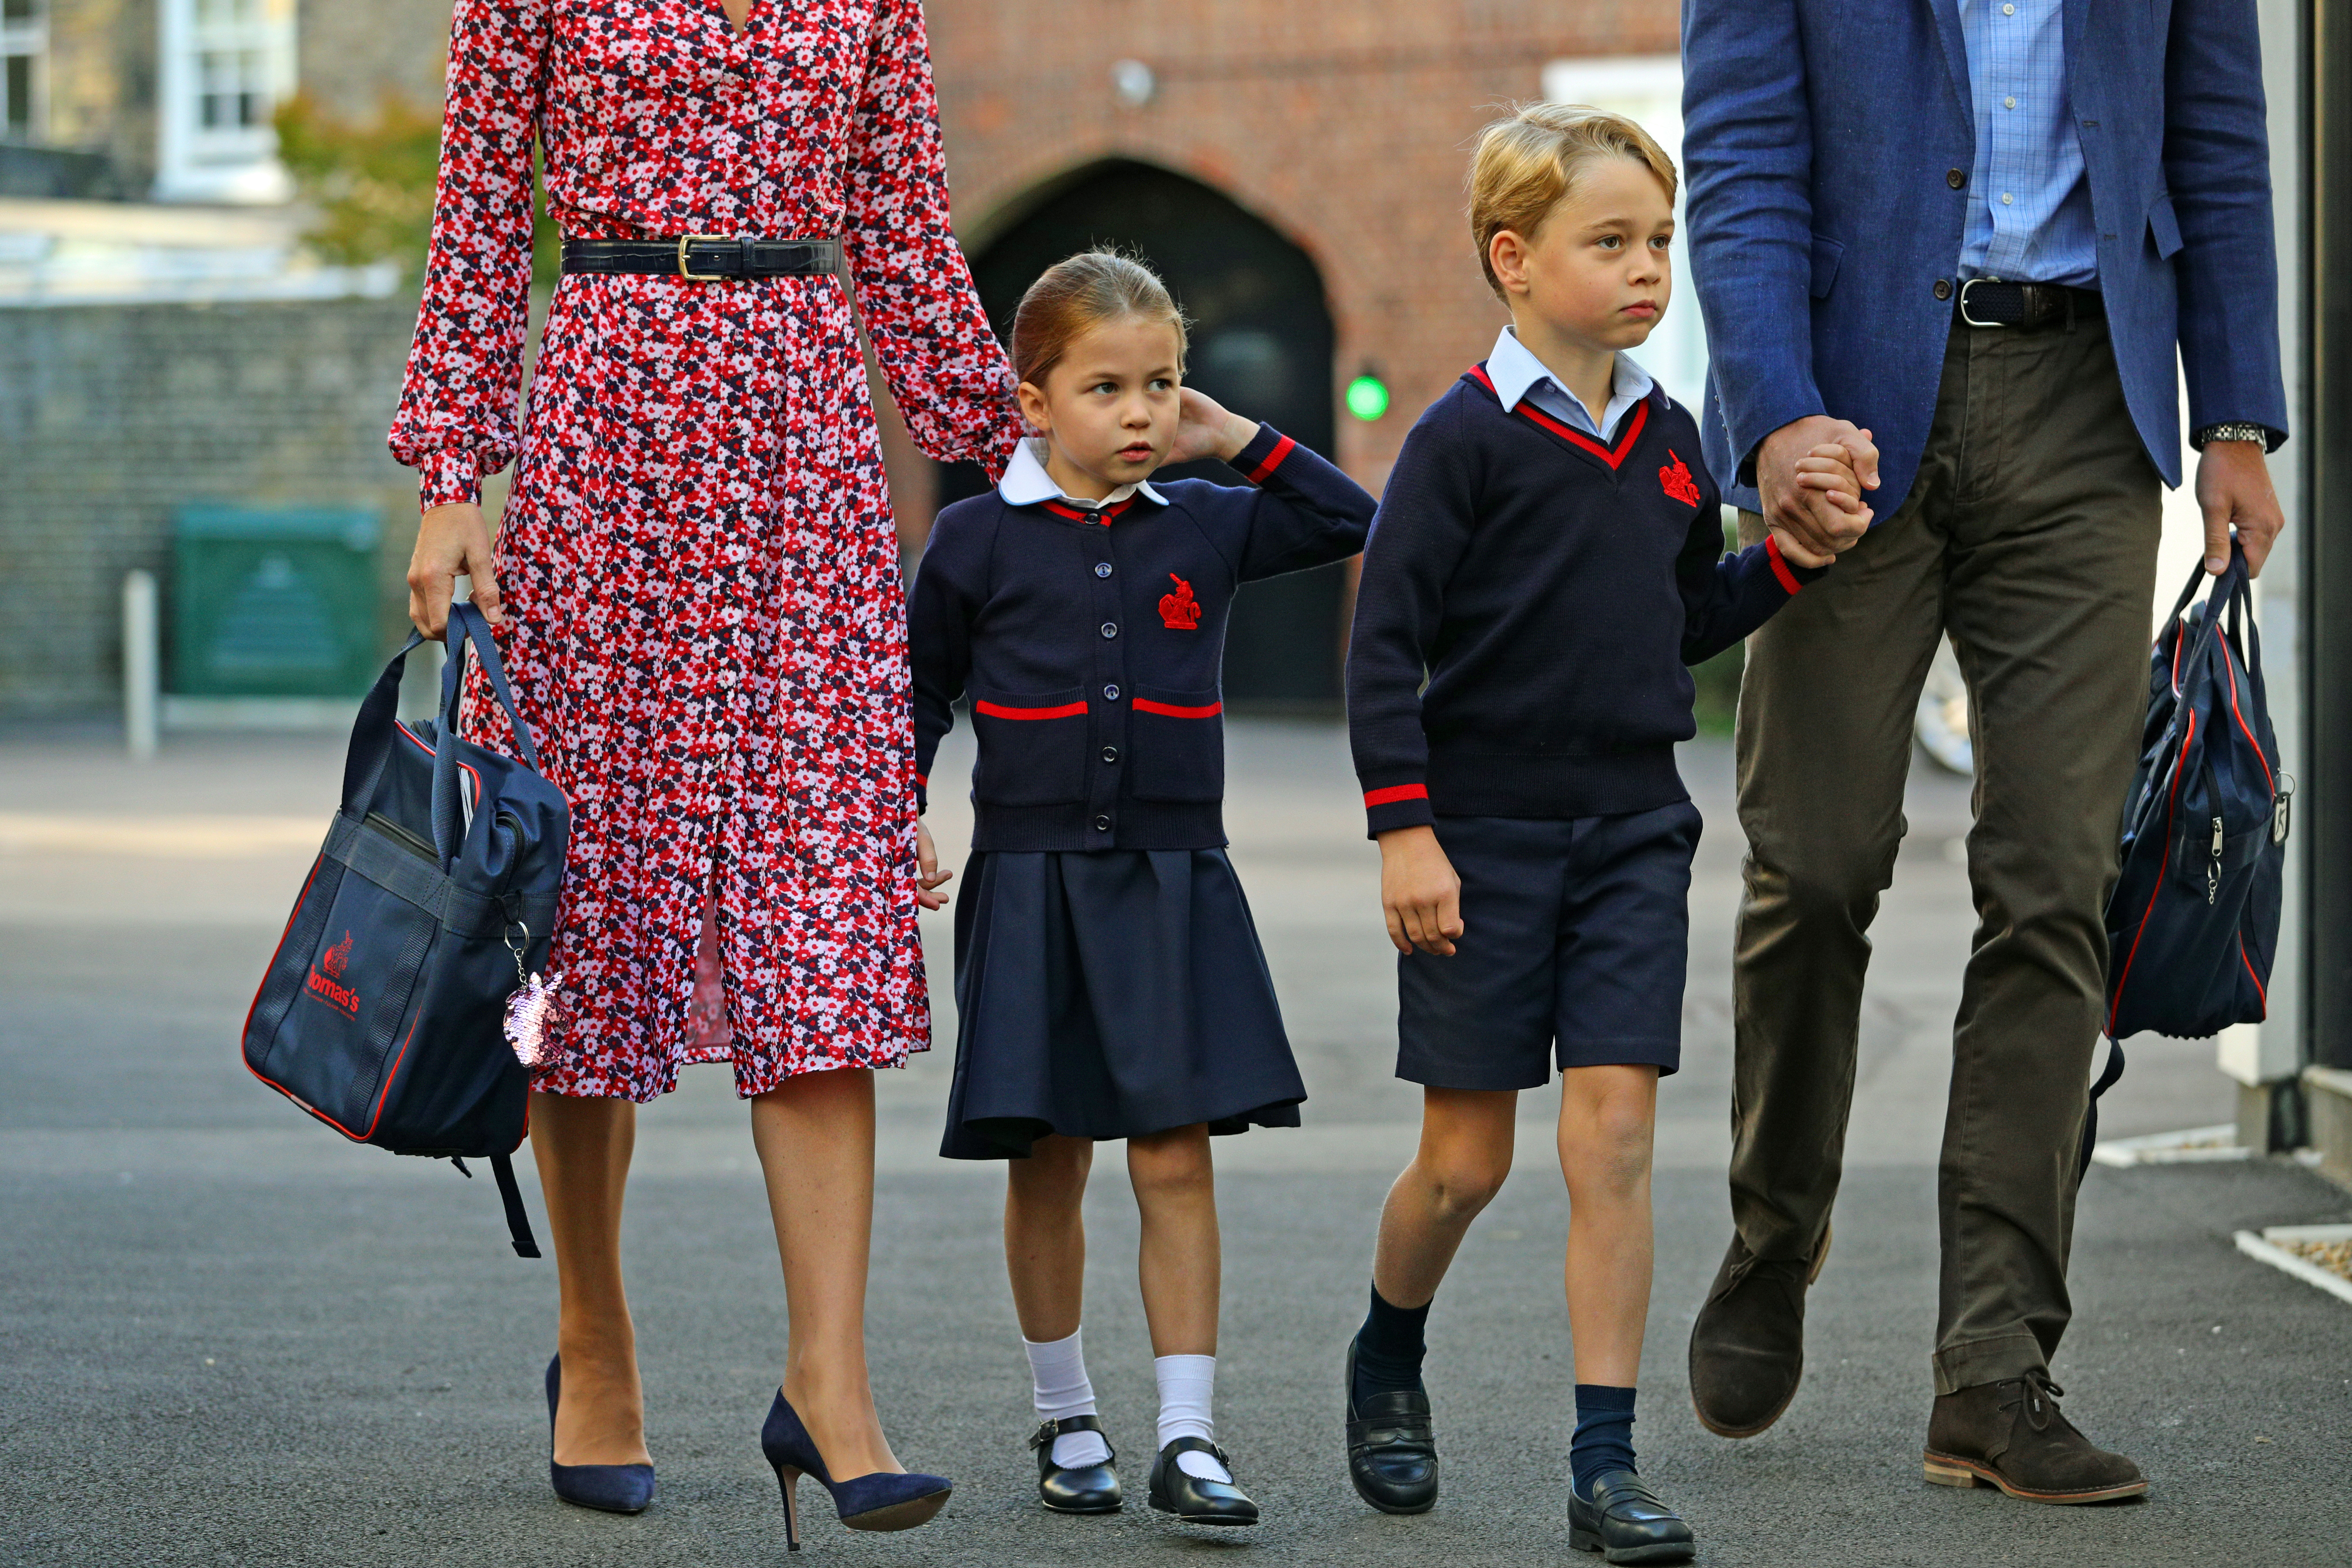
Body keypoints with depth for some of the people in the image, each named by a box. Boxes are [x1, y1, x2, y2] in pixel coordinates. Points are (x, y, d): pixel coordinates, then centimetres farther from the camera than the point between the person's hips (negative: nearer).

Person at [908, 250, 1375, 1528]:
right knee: (1048, 1163, 5)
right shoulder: (978, 540, 1)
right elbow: (918, 695, 9)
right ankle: (1065, 1421, 19)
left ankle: (1188, 1436, -4)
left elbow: (1355, 523, 15)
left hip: (1173, 883, 1)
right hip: (1029, 882, -1)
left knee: (1174, 1157, -4)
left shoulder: (1205, 527, 6)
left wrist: (1244, 444, 7)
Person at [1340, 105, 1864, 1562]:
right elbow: (1386, 640, -10)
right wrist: (1404, 828, -14)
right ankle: (1389, 1361, 33)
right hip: (1484, 833, -4)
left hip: (1632, 831, 4)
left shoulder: (1668, 439, 9)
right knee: (1468, 1156, 4)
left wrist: (1794, 556, 5)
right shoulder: (1465, 439, -9)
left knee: (1614, 1138, -5)